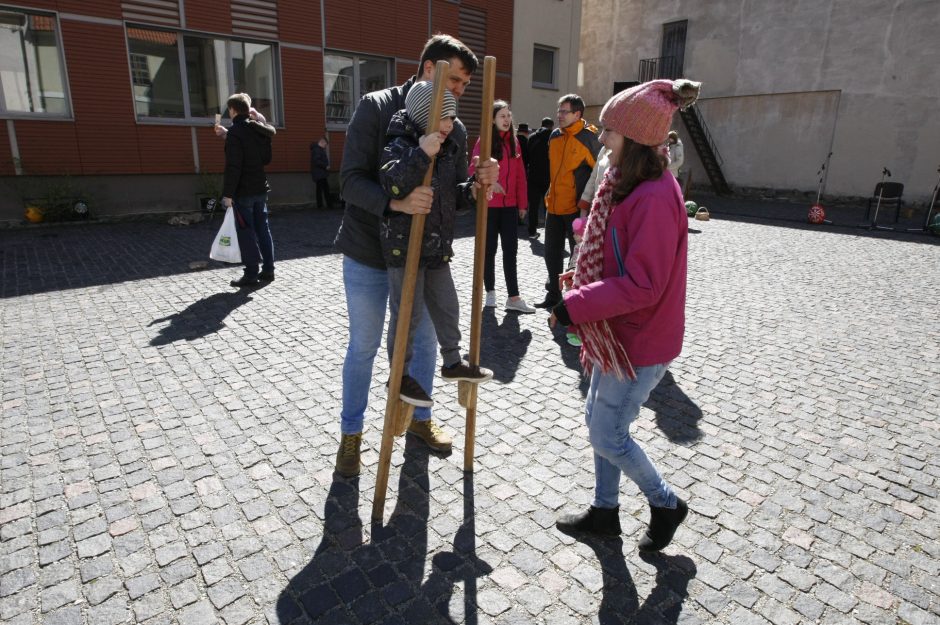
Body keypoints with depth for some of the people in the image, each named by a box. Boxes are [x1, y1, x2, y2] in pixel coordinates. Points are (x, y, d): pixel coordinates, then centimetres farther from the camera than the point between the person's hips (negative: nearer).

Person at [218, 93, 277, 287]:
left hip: (243, 191, -7)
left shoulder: (235, 132, -14)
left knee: (245, 232, -2)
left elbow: (233, 166, -19)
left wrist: (228, 193, -15)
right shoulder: (260, 130, 9)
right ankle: (268, 270, 15)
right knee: (263, 228, 12)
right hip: (261, 187, 7)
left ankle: (251, 274, 1)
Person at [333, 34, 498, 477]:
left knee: (425, 341, 14)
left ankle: (419, 418, 37)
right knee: (363, 347, 7)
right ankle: (351, 433, 28)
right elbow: (351, 179, -19)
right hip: (368, 255, -4)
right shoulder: (376, 108, -11)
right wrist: (396, 203, -37)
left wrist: (477, 184, -17)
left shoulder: (455, 128, 2)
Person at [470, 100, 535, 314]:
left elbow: (520, 175, 10)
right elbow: (474, 170, -9)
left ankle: (513, 297, 5)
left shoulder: (514, 142, 11)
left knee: (510, 250, 2)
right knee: (489, 249, 7)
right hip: (489, 205, -4)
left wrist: (522, 203, 7)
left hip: (510, 206, 4)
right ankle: (490, 292, 22)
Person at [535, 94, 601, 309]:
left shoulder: (589, 138, -10)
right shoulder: (554, 136, 9)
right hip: (553, 205, 7)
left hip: (576, 208, -7)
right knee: (551, 252, 14)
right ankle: (553, 293, 29)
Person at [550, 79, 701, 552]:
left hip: (639, 343, -10)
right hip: (619, 332, 10)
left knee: (606, 435, 4)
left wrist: (575, 306, -24)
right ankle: (604, 511, 37)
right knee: (599, 421, 18)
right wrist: (581, 278, 5)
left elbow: (642, 285, -27)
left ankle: (665, 503, 30)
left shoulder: (655, 198, -24)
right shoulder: (630, 186, 8)